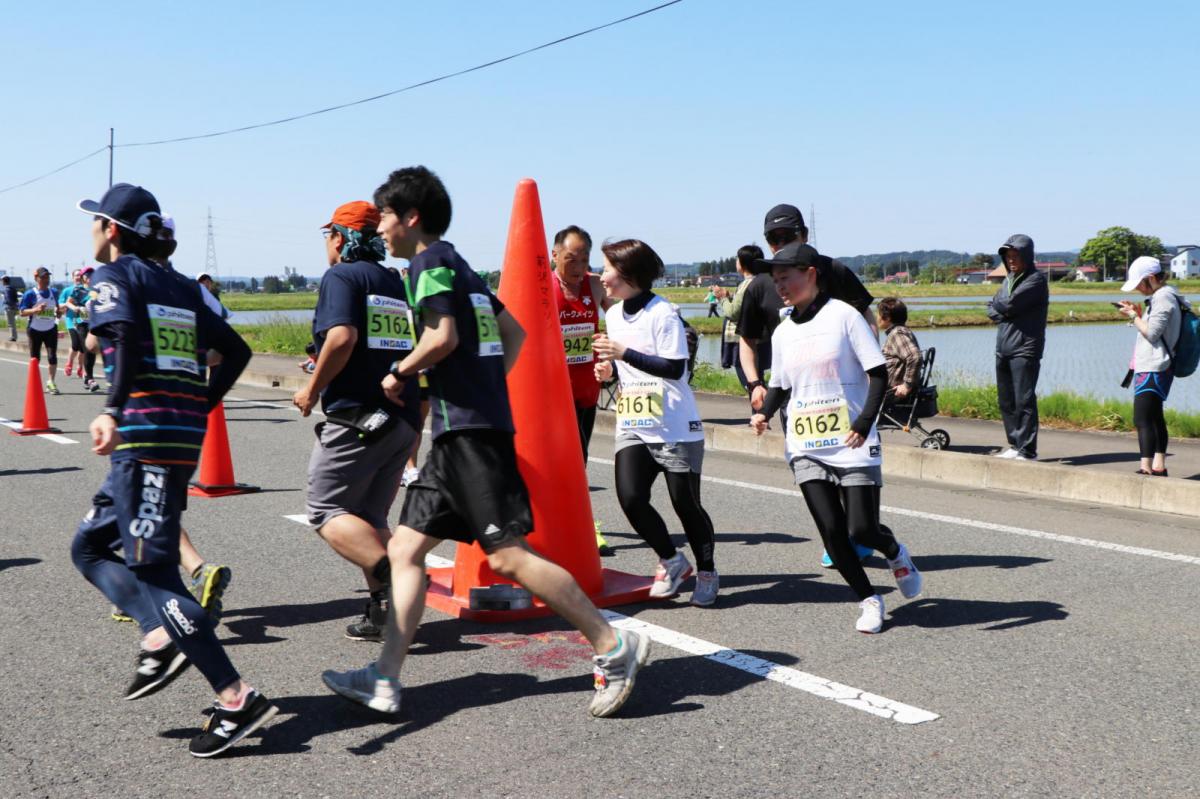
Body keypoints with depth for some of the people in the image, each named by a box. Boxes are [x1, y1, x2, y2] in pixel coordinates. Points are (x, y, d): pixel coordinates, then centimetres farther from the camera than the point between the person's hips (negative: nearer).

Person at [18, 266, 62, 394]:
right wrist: (36, 310, -25)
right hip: (35, 330, -3)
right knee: (35, 358, 8)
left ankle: (50, 382, 0)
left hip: (51, 329, 3)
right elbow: (22, 312, -9)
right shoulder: (30, 294, -7)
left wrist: (58, 313, -1)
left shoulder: (53, 293, 8)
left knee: (52, 357, -9)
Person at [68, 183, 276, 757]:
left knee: (153, 570, -5)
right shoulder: (179, 288, 20)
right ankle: (160, 636, 2)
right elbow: (235, 350, 18)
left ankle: (237, 699, -9)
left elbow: (125, 341, -21)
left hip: (144, 436, -8)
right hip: (185, 435, 8)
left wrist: (112, 412, -31)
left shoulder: (113, 277, -1)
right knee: (88, 546, 20)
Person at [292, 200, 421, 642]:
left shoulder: (341, 276, -5)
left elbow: (342, 337, -21)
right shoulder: (397, 283, 17)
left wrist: (313, 389, -9)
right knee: (371, 518, 14)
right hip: (403, 418, 8)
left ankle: (394, 577, -20)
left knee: (326, 510, -1)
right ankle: (383, 611, 6)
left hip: (356, 416, -8)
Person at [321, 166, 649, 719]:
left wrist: (399, 374, -4)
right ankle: (384, 682, 9)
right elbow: (514, 332, 26)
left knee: (507, 556, -11)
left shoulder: (430, 262, -6)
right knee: (405, 547, 8)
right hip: (460, 430, 10)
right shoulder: (459, 266, 22)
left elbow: (442, 338, -20)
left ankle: (614, 647, -5)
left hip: (468, 428, -10)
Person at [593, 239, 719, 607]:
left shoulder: (662, 313, -13)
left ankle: (707, 572, 23)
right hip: (632, 426, 6)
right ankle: (671, 561, 13)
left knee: (685, 504, 2)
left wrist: (625, 353, -24)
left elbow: (675, 368, -20)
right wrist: (608, 369, 3)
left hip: (675, 427, -6)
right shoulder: (613, 315, 11)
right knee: (630, 497, -9)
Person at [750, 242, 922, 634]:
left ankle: (895, 553, 29)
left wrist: (865, 422, -19)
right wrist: (764, 413, -1)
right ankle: (868, 600, 16)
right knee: (831, 532, -3)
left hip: (852, 444, -4)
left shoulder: (843, 315, -6)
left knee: (861, 530, -6)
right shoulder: (783, 332, 9)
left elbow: (878, 374, -7)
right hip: (805, 447, 4)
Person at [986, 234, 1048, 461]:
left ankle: (1027, 449, -6)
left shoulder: (1036, 279, -7)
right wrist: (1005, 313, -5)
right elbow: (991, 309, 14)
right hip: (1003, 348, 8)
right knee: (1006, 400, 11)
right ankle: (1015, 445, 20)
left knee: (1024, 400, -9)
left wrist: (999, 307, 3)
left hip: (1025, 349, -8)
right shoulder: (1009, 280, 19)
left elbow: (1010, 304, -18)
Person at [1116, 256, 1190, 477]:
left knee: (1142, 420, -15)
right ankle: (1159, 467, 22)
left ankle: (1146, 468, -19)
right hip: (1153, 368, 11)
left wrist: (1134, 316, -7)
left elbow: (1152, 333, -19)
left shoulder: (1163, 297, -14)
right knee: (1155, 419, 16)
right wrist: (1137, 313, 10)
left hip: (1153, 369, -11)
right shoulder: (1161, 297, 18)